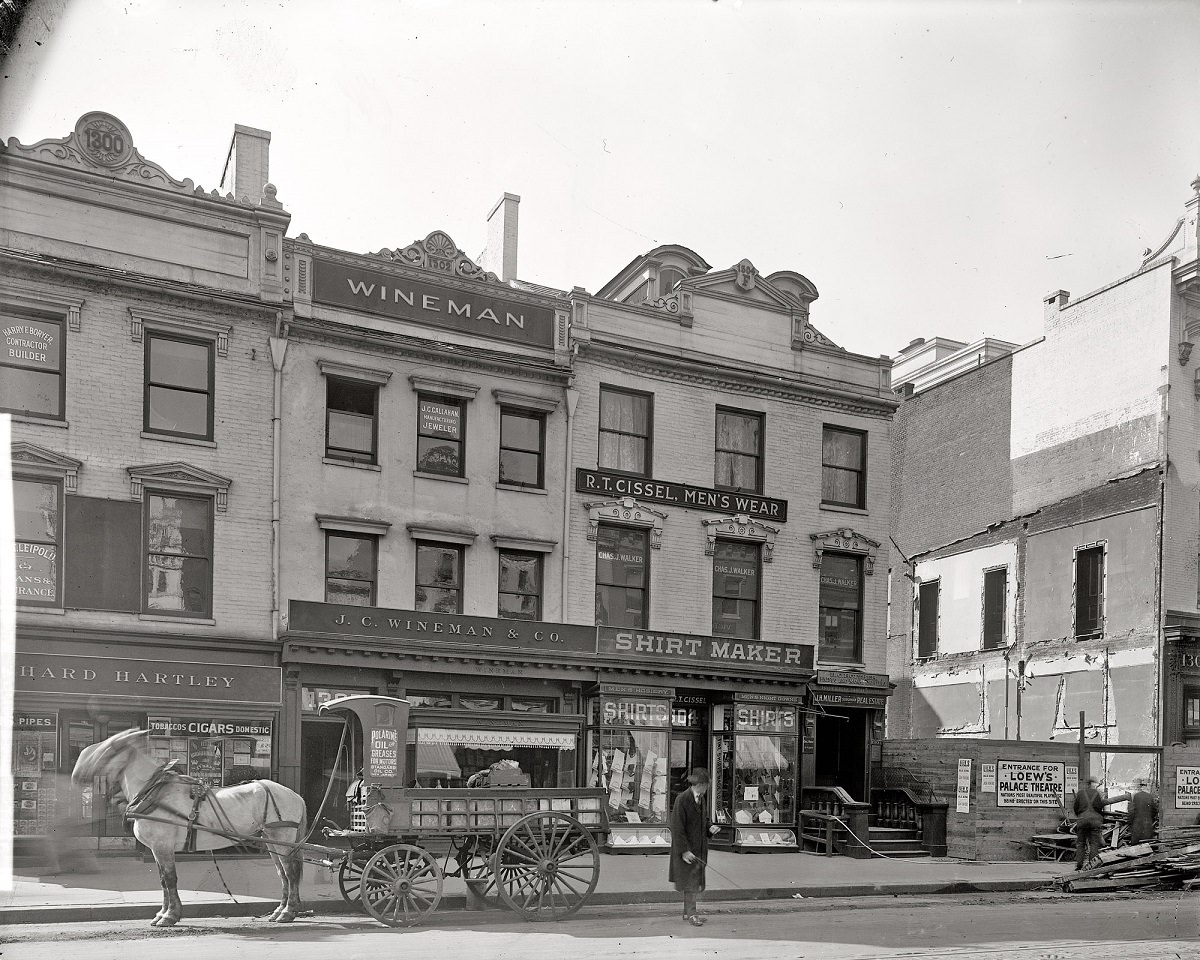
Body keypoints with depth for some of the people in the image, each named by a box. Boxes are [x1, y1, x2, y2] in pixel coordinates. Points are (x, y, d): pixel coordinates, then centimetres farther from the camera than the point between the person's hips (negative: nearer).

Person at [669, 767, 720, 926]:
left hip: (699, 847, 8)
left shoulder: (700, 799, 7)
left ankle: (688, 912, 24)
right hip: (687, 848, -8)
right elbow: (677, 827, -20)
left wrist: (709, 829, -1)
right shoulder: (682, 800, -19)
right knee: (690, 882, -1)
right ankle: (691, 914, 10)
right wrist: (684, 850, -23)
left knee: (696, 882, 13)